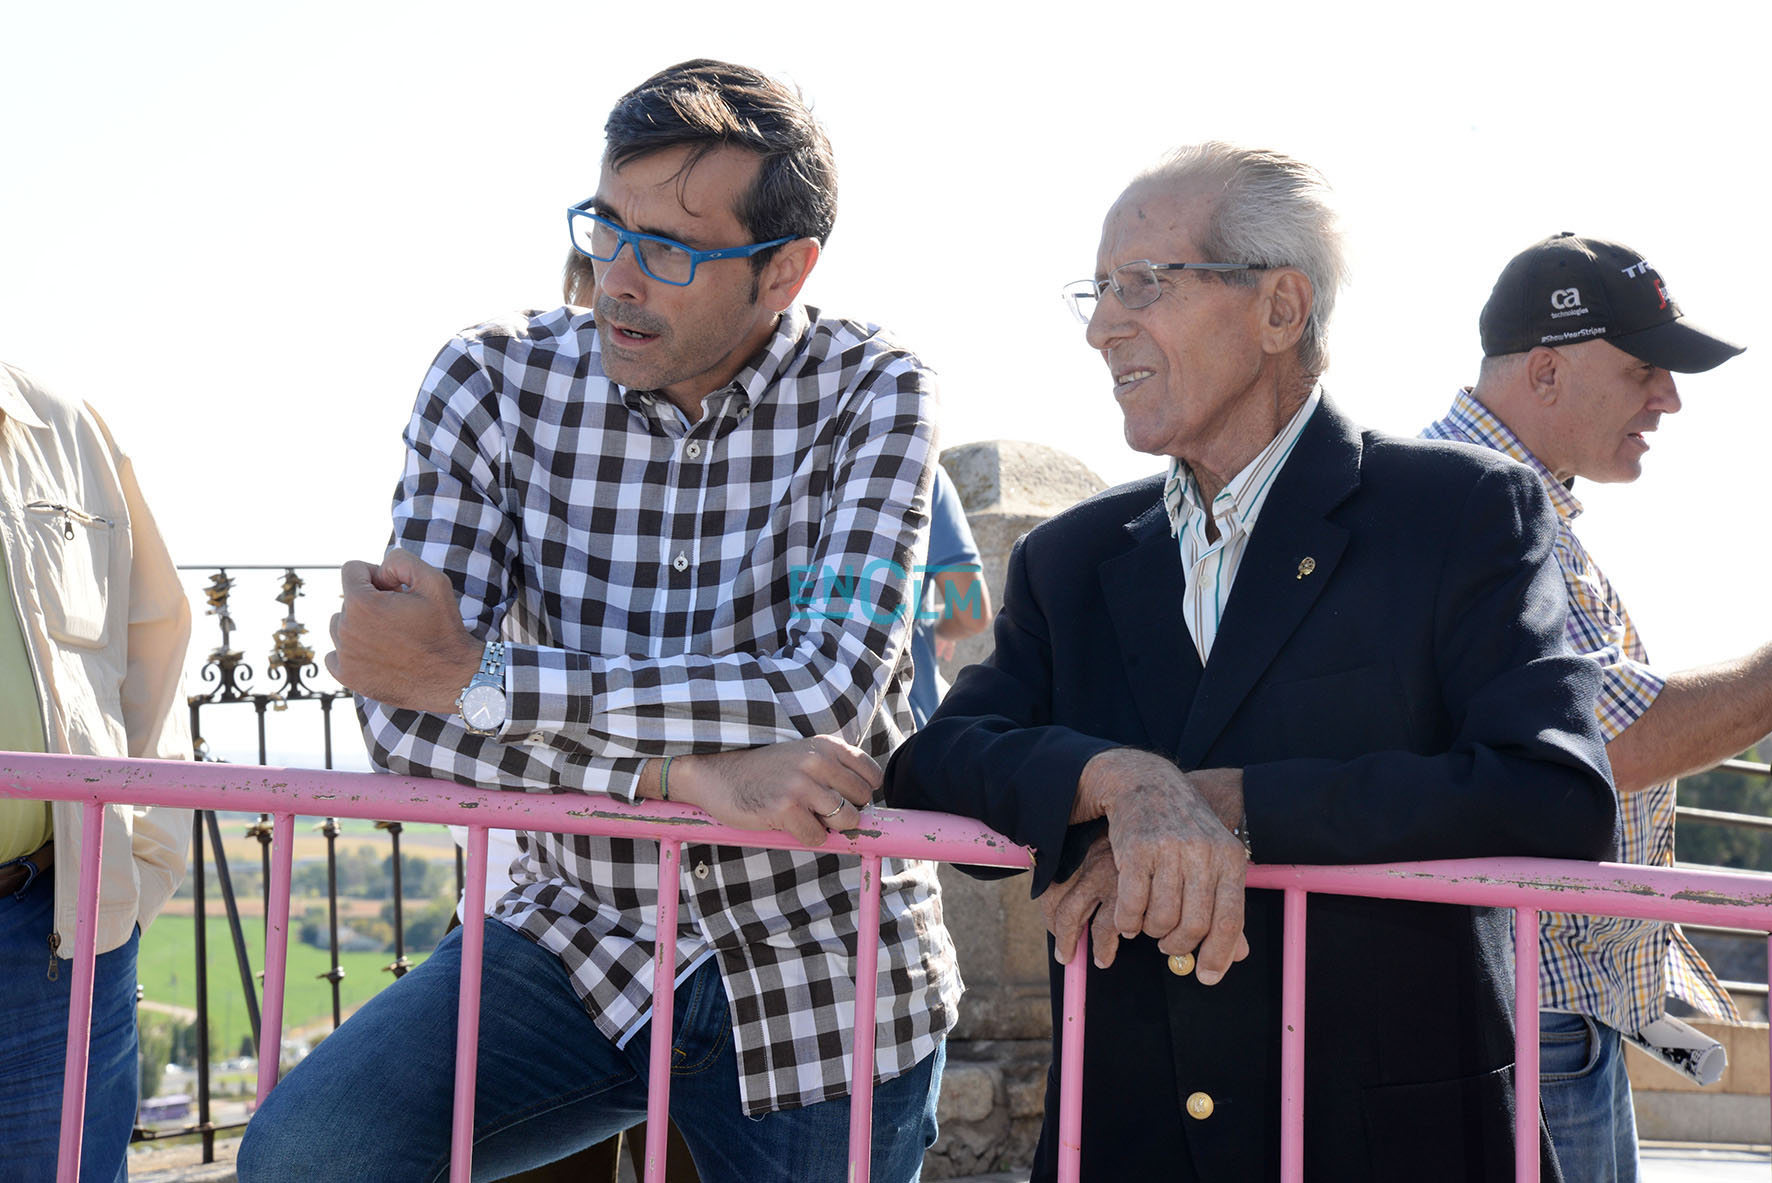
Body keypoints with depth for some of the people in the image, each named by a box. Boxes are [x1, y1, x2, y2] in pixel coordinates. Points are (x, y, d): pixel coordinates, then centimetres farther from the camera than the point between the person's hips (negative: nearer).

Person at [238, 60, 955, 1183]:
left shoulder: (873, 392, -10)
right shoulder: (496, 380, -6)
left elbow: (825, 695, -23)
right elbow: (403, 713, -14)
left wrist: (473, 675, -19)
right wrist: (686, 771, -28)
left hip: (824, 985, -1)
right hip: (580, 942, 1)